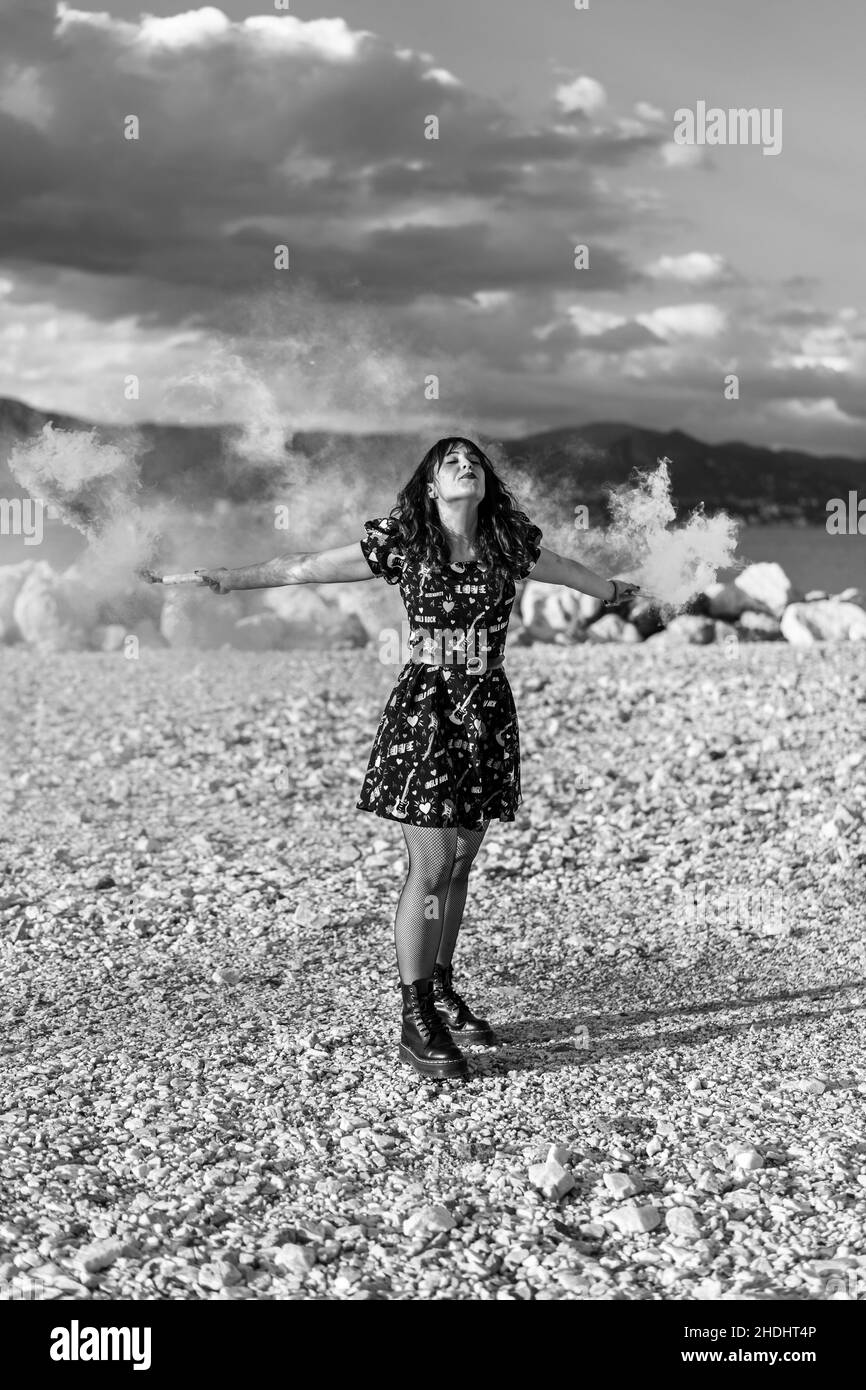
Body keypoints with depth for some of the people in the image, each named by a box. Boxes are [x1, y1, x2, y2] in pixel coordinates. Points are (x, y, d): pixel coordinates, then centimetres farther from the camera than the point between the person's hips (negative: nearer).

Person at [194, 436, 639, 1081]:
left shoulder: (512, 544, 6)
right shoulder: (399, 545, -5)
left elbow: (567, 570, 27)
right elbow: (305, 567, -2)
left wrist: (615, 591, 44)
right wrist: (228, 580, -7)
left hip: (490, 714, 4)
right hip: (424, 711, -4)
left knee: (460, 863, 11)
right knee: (431, 867, -6)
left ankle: (441, 990, 26)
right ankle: (416, 1019, 1)